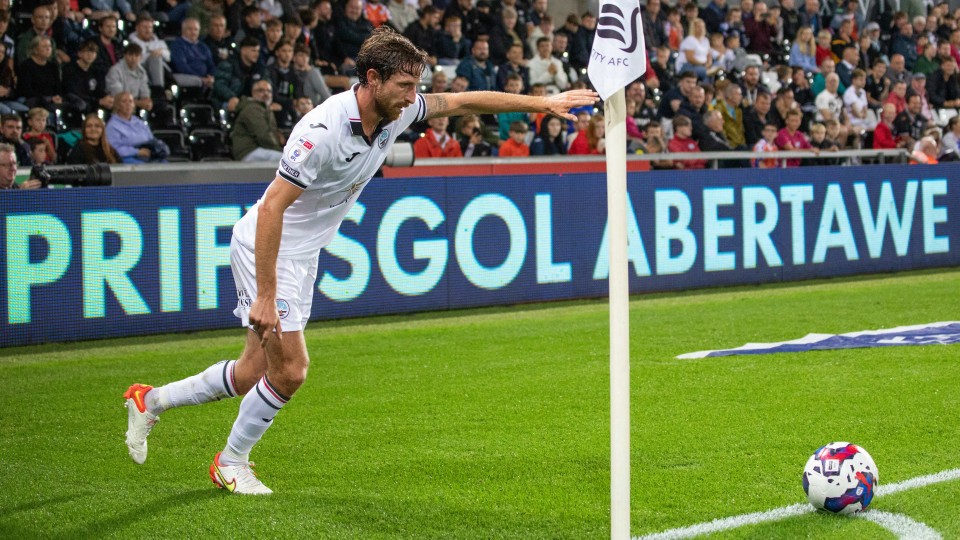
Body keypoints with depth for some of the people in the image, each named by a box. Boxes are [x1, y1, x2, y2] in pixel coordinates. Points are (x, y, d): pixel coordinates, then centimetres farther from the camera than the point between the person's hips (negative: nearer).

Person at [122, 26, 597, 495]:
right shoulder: (324, 130, -30)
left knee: (254, 375, 9)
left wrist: (543, 103, 6)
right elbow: (271, 208, -29)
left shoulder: (397, 112, -7)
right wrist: (265, 296, -31)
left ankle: (151, 400, 27)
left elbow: (463, 102, 8)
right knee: (289, 369, -9)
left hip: (302, 254, 8)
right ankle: (231, 462, 14)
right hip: (264, 246, -8)